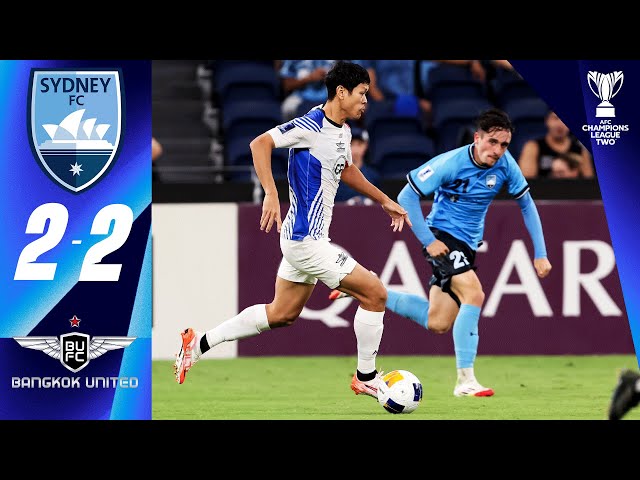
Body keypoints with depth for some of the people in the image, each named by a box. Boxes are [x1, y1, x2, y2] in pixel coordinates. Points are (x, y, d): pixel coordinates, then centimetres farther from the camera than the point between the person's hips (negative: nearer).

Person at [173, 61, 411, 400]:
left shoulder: (343, 131, 11)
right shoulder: (312, 126, -18)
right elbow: (260, 143, -23)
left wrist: (384, 201, 31)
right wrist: (271, 194, -30)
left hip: (306, 238, 10)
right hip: (305, 239, -10)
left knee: (281, 315, 18)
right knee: (375, 294, -7)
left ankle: (199, 343, 23)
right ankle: (366, 378, 7)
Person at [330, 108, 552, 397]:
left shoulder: (505, 164, -7)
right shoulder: (450, 163, -21)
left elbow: (526, 204, 7)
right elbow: (406, 197, -15)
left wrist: (540, 253, 2)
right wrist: (428, 241, -19)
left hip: (467, 244, 7)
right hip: (443, 236, -7)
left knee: (437, 324, 6)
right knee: (474, 295, -27)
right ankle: (465, 381, -22)